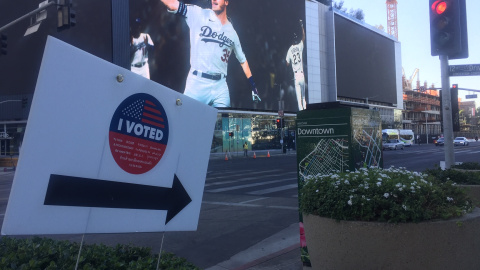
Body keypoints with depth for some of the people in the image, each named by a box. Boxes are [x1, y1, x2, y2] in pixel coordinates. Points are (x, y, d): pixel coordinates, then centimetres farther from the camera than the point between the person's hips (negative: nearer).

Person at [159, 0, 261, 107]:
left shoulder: (232, 32, 13)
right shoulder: (199, 14, 5)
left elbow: (242, 60, 20)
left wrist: (253, 85, 18)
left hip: (220, 87, 3)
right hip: (196, 83, -2)